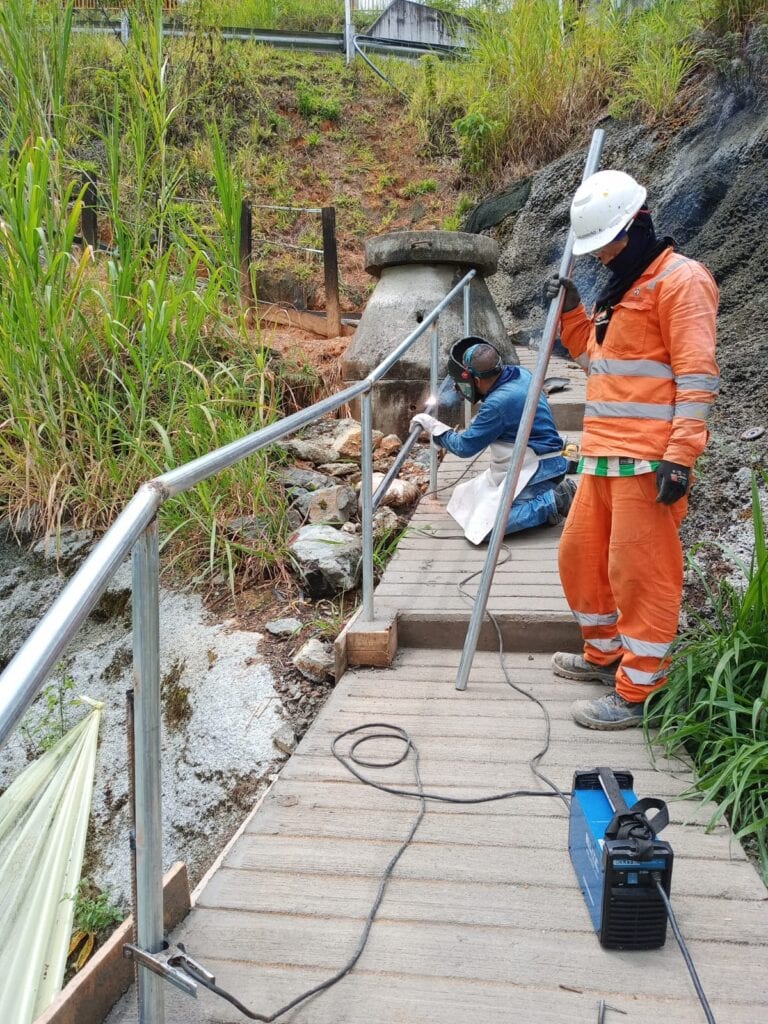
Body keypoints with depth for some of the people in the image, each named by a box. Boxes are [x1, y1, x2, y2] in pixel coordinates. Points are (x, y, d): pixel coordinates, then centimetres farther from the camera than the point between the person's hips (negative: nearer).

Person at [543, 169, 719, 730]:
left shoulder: (680, 278, -8)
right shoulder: (619, 288, 21)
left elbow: (697, 374, -15)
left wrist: (680, 456, -21)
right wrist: (570, 311, 15)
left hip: (648, 459, -10)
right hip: (604, 455, 10)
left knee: (640, 570, -4)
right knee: (581, 555, 17)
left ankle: (639, 692, 7)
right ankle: (605, 654, 36)